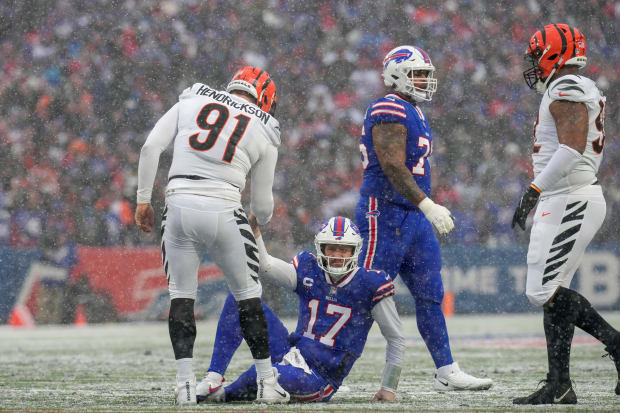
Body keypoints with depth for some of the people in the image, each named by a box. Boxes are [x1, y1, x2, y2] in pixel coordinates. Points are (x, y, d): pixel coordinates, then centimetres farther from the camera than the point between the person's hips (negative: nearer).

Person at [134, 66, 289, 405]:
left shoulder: (191, 103, 14)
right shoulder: (263, 132, 11)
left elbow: (151, 147, 3)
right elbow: (262, 204, 14)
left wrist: (143, 199, 9)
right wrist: (263, 218, 38)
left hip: (181, 208, 1)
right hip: (224, 212, -1)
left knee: (181, 295, 10)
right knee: (248, 296, 13)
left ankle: (186, 383, 1)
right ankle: (267, 382, 15)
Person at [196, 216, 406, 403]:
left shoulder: (371, 285, -6)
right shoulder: (308, 270, 6)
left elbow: (396, 340, 1)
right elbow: (265, 266, -9)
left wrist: (388, 388, 0)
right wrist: (254, 229, -23)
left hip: (321, 376, -5)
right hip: (292, 354, 5)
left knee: (290, 377, -42)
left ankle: (225, 393, -11)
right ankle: (213, 379, -15)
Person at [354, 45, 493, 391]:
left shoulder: (415, 113, 18)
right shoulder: (389, 110, -14)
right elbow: (393, 167, -23)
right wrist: (428, 206, -28)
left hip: (413, 218, 10)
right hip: (385, 214, -10)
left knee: (431, 295, 8)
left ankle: (447, 372, 12)